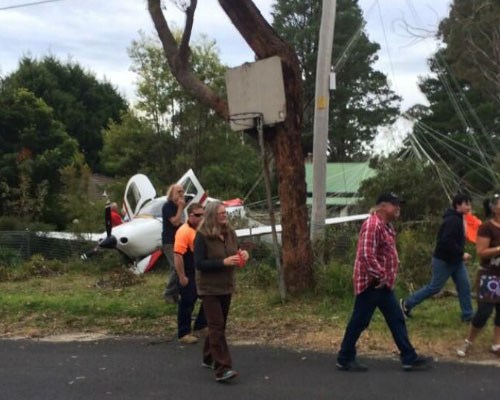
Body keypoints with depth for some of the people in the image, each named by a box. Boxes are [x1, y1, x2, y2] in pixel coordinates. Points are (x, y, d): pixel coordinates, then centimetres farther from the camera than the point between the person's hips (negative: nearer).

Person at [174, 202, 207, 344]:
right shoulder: (184, 231, -19)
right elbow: (177, 255, -23)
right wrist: (182, 277, -22)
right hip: (189, 275, -8)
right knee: (187, 303, 0)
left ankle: (201, 326, 31)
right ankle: (183, 334, 11)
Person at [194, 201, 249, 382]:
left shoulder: (230, 233, 3)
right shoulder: (202, 236, -15)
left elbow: (235, 254, 14)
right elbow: (199, 263, -19)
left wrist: (243, 255, -9)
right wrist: (223, 262, -28)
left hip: (226, 286, 7)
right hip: (209, 287, -7)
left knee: (218, 325, 16)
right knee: (217, 326, -11)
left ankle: (209, 358, 33)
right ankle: (222, 369, -14)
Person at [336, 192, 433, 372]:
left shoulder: (386, 226, 14)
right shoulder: (372, 225, -20)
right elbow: (366, 255, -28)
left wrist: (386, 277, 17)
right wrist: (380, 276, -21)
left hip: (383, 284, 10)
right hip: (371, 283, -10)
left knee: (397, 320, 11)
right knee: (359, 322, 0)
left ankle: (410, 359, 17)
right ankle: (345, 359, 12)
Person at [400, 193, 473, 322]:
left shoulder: (457, 219, 11)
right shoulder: (453, 220, -21)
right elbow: (447, 241, -30)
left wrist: (460, 255, 12)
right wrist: (461, 254, -23)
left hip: (455, 260, 10)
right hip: (444, 260, -10)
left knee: (464, 287, 6)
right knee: (434, 287, 0)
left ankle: (468, 315, 13)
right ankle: (407, 303, 12)